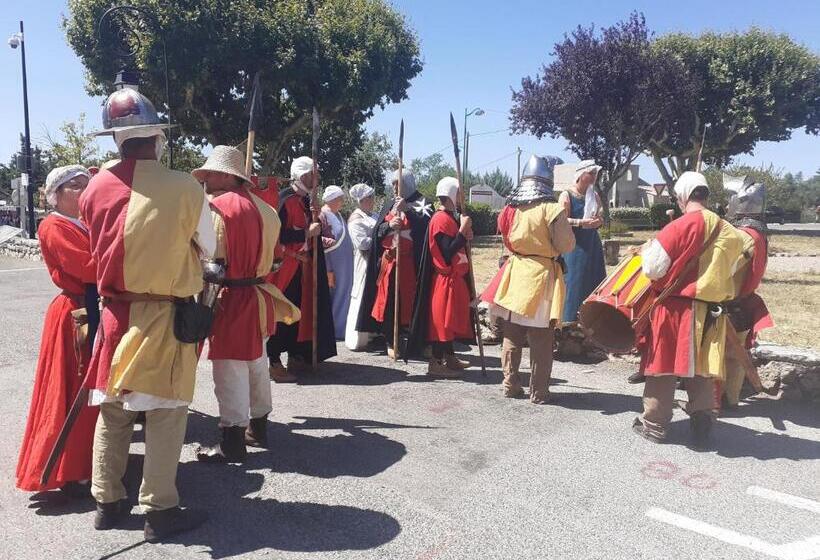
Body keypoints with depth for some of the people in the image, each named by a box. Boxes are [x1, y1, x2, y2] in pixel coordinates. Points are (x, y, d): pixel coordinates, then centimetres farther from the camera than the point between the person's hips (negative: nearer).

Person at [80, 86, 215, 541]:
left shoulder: (94, 188, -2)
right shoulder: (183, 187, -13)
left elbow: (99, 248, 11)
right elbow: (209, 248, 1)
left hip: (113, 313, 5)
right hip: (165, 316, -4)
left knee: (111, 410, 15)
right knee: (165, 413, 5)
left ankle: (108, 503, 27)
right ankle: (160, 511, 13)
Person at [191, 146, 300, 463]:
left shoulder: (217, 208, -14)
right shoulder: (262, 207, 10)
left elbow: (212, 263, -18)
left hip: (232, 298, -8)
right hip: (260, 296, 8)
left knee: (230, 371, 0)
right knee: (257, 363, 18)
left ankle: (232, 443, 8)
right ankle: (258, 428, 31)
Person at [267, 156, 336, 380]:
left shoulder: (305, 200, 13)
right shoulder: (286, 200, -16)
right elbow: (279, 235, -24)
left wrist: (317, 233, 7)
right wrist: (308, 232, -18)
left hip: (302, 267, 9)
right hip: (287, 266, -9)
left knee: (300, 312, 14)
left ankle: (296, 356, 25)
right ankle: (274, 363, 0)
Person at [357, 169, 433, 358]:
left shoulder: (422, 203, 5)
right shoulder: (389, 206, 18)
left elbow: (425, 225, -11)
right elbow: (377, 230, 10)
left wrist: (406, 210, -17)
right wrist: (389, 225, -9)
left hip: (410, 261, -4)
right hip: (389, 259, 4)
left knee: (409, 298, -5)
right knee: (389, 299, 1)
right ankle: (391, 341, 8)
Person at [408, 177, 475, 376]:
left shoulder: (450, 217, 13)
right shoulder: (441, 219, -17)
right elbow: (448, 252, -23)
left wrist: (465, 236, 2)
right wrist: (463, 230, -20)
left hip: (454, 277, 10)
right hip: (445, 278, -10)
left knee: (451, 318, 16)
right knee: (442, 318, -4)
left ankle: (448, 357, 27)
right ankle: (436, 363, 4)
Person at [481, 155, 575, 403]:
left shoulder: (511, 208, 2)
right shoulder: (552, 209, -13)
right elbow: (566, 245, -10)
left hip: (515, 273, 4)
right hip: (542, 275, -4)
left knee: (512, 336, 14)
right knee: (541, 340, 4)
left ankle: (510, 385, 21)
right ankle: (538, 392, 10)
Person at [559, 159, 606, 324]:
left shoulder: (595, 196, 12)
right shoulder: (567, 196, -6)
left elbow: (598, 218, 19)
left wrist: (598, 222, -4)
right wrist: (581, 222, -26)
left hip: (593, 244, 6)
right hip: (574, 245, -6)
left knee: (595, 281, 5)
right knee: (575, 282, -7)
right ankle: (570, 319, 2)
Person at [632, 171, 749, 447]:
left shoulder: (680, 226, -14)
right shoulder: (728, 231, 4)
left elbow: (653, 268, -12)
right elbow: (730, 269, 13)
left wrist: (647, 249, 7)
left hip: (676, 307, -5)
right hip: (712, 310, 5)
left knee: (664, 364, 7)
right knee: (702, 368, 15)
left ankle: (654, 423, 17)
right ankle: (702, 422, 20)